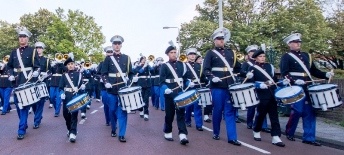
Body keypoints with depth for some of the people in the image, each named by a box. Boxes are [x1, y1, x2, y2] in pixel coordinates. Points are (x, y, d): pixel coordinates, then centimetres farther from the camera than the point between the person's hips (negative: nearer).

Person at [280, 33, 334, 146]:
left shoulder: (306, 55, 19)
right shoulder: (286, 57, -2)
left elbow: (313, 70, 20)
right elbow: (284, 73, -12)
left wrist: (326, 75, 4)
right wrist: (294, 81, -26)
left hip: (308, 88, 6)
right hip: (295, 88, -6)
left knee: (310, 112, 4)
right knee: (298, 111, -7)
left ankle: (309, 137, 11)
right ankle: (289, 132, 16)